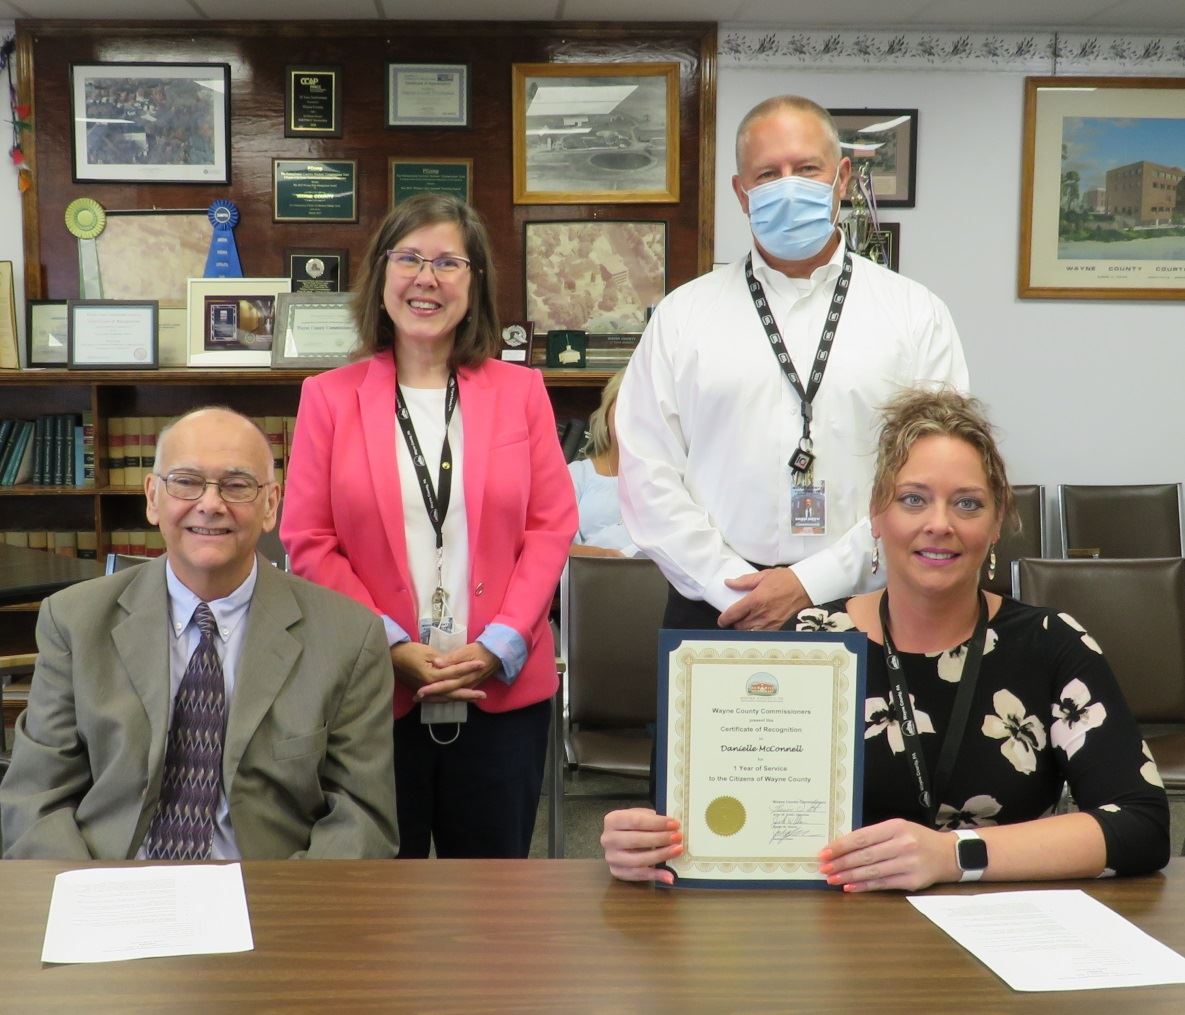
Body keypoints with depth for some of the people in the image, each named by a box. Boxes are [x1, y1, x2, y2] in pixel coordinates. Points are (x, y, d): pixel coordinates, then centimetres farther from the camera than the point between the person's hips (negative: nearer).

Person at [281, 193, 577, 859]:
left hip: (503, 692, 1)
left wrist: (500, 646, -10)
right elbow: (309, 542, 0)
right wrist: (392, 647, -10)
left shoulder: (520, 391, 7)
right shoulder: (330, 397, 5)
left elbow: (552, 528, 2)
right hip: (373, 693, 0)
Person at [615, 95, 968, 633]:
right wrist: (734, 588, -11)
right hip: (714, 611, 1)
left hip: (865, 610, 0)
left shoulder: (917, 315, 3)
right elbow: (648, 476, -1)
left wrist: (812, 582, -12)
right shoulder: (682, 316, 5)